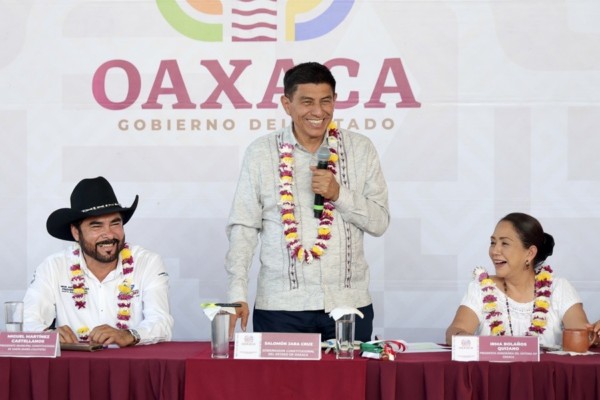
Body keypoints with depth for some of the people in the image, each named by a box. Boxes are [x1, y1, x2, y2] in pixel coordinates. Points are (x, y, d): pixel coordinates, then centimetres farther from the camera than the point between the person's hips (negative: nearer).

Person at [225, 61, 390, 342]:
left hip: (349, 302, 1)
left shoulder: (360, 149, 7)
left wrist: (338, 193, -10)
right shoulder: (261, 152, 4)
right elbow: (243, 227, 2)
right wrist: (237, 295, -6)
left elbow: (380, 222, 5)